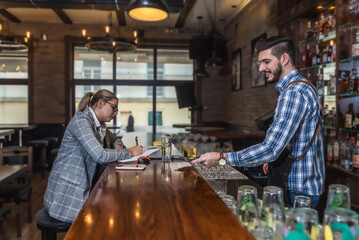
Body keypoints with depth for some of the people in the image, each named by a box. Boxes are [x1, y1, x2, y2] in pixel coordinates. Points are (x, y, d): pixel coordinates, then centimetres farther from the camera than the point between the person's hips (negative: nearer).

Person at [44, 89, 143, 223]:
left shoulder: (100, 125, 11)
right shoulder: (81, 120, -15)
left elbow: (114, 139, 31)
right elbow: (100, 155, -26)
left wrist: (118, 146, 6)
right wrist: (129, 152, -14)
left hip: (82, 188, 9)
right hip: (67, 192, -8)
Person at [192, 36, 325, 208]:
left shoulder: (294, 93, -23)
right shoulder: (298, 87, 13)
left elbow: (270, 149, -29)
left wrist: (221, 157, -25)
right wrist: (272, 157, 11)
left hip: (300, 190, -10)